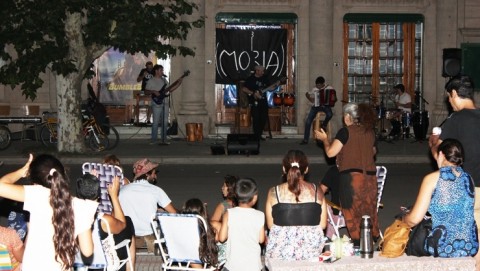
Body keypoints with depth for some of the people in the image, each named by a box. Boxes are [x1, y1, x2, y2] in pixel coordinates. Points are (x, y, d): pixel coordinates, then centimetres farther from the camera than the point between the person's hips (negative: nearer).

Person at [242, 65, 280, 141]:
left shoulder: (264, 79, 11)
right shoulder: (250, 79, -5)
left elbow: (269, 89, 12)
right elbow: (244, 89, -10)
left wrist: (276, 85, -7)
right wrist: (253, 93, -16)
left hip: (263, 101, 6)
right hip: (255, 102, -5)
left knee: (264, 118, 4)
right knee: (256, 118, -7)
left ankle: (259, 135, 15)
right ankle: (256, 135, 1)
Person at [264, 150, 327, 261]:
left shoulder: (274, 192, -2)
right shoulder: (317, 191, 1)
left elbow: (270, 225, 1)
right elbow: (323, 225, 2)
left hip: (281, 251, -2)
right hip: (311, 251, 2)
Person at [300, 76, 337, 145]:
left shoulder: (329, 88, 1)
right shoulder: (314, 89, 7)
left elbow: (334, 99, 5)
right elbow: (307, 94, 21)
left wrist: (334, 99, -18)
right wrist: (310, 99, 3)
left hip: (325, 106, -2)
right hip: (316, 106, 2)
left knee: (330, 114, -37)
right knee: (308, 121, -16)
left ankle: (324, 125, -2)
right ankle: (305, 139, -9)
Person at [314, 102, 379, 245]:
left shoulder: (345, 131, -7)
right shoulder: (370, 131, 10)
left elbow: (330, 152, -9)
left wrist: (324, 139, 7)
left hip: (351, 176, -6)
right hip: (370, 177, 6)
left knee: (352, 211, 1)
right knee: (369, 211, 13)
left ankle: (357, 243, -1)